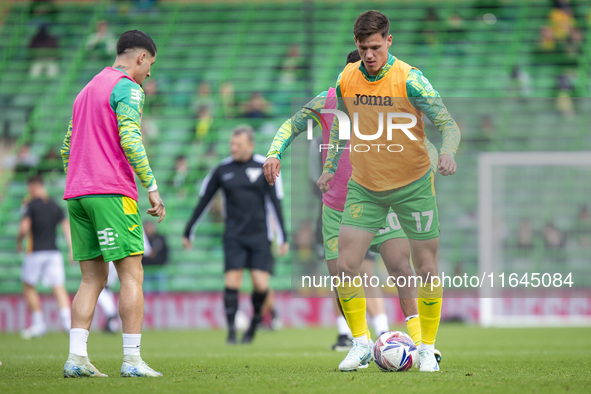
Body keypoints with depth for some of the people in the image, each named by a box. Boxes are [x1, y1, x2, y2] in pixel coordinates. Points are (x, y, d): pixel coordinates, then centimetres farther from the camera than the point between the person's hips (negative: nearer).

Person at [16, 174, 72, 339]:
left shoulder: (31, 206, -5)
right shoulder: (55, 206, 10)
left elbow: (24, 228, -15)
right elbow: (67, 226, 5)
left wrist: (19, 241, 4)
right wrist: (72, 249, 4)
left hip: (36, 252, -4)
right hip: (54, 252, 4)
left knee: (28, 286, 12)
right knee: (58, 287, -2)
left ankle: (38, 323, 7)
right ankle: (66, 319, -21)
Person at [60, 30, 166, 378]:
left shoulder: (87, 91, 23)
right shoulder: (127, 88, -4)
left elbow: (67, 147, 23)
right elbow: (130, 140, -17)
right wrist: (152, 188, -15)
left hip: (77, 193, 8)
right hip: (112, 193, -8)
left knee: (93, 278, 8)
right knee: (132, 276, -5)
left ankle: (76, 358, -3)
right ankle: (133, 360, -10)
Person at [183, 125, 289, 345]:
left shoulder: (265, 167, 0)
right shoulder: (222, 170, 5)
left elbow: (275, 202, 2)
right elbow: (203, 201, 13)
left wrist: (282, 238, -1)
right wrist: (188, 232, 14)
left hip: (259, 236, -1)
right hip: (233, 236, 1)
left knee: (261, 285, -8)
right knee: (232, 283, -11)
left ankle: (255, 322, 18)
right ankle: (231, 330, -2)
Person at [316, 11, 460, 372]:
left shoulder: (410, 80, -16)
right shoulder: (346, 79, -3)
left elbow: (448, 123, -18)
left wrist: (448, 152, -38)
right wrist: (331, 167, 14)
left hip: (413, 185, -3)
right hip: (364, 187, 3)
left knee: (427, 269, 0)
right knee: (346, 266, -8)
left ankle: (428, 348, 16)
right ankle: (361, 344, 8)